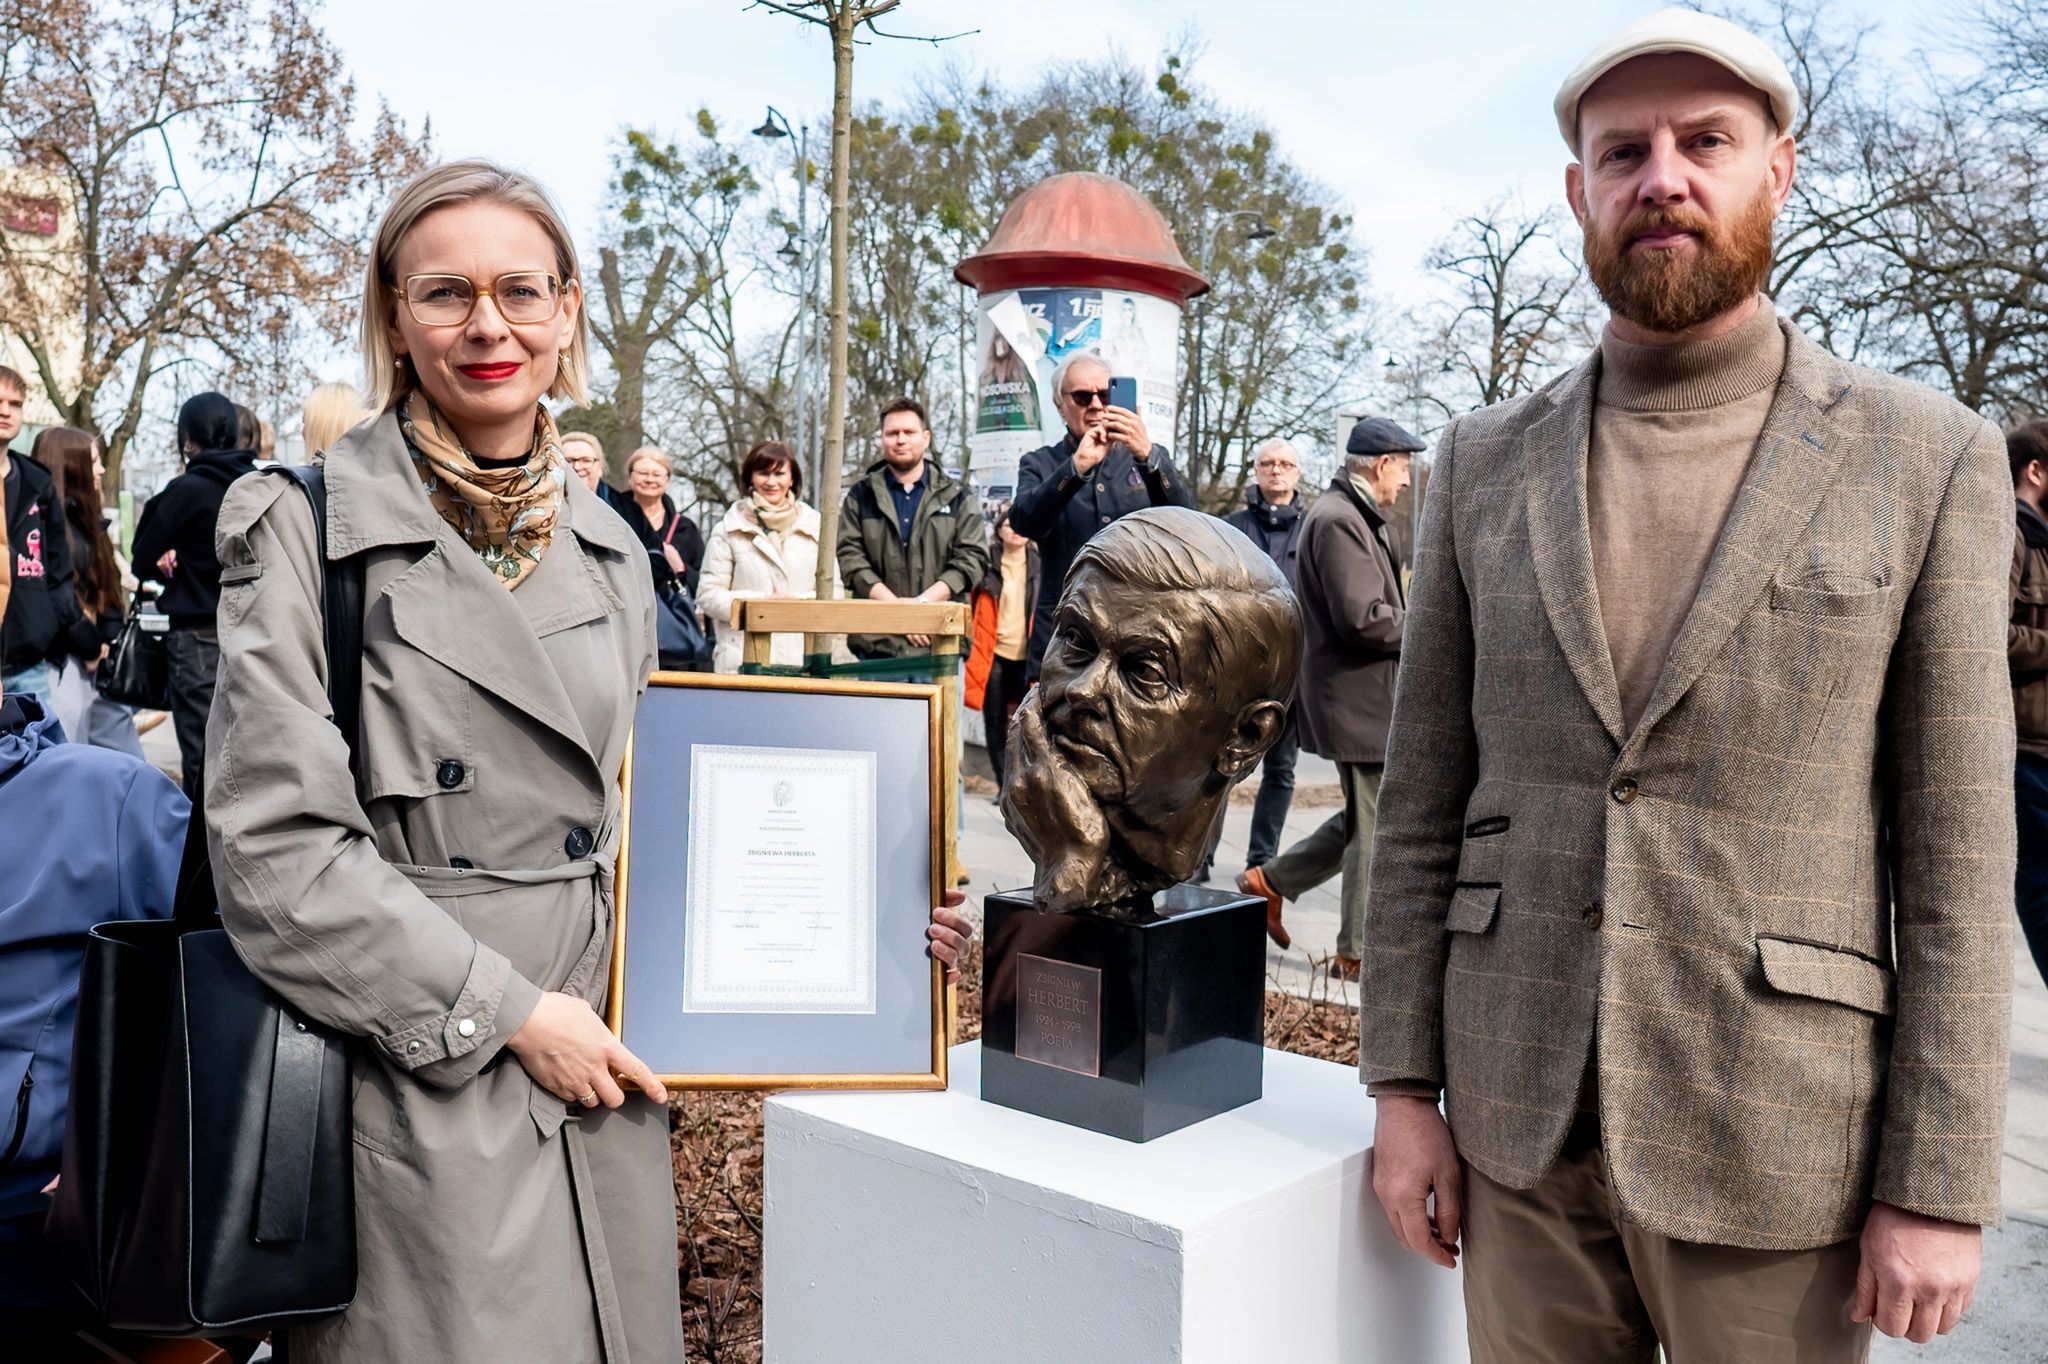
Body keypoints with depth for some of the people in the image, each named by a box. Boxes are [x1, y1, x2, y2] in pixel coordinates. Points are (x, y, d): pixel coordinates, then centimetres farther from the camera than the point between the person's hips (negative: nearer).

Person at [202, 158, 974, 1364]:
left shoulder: (611, 552, 10)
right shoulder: (307, 527, -7)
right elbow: (274, 846, -13)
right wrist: (507, 1011, -15)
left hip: (596, 1094, 5)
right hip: (415, 1099, -5)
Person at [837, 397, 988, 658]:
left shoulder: (958, 497, 12)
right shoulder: (861, 497, 12)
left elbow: (972, 558, 3)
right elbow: (850, 557, 1)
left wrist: (923, 602, -10)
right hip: (877, 641, 0)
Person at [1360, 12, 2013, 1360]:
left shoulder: (1927, 459, -4)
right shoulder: (1485, 462, 2)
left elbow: (1956, 855, -5)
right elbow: (1425, 801, 3)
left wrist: (1941, 1186, -6)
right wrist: (1405, 1085, 1)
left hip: (1775, 1139, -2)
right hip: (1523, 1116, 2)